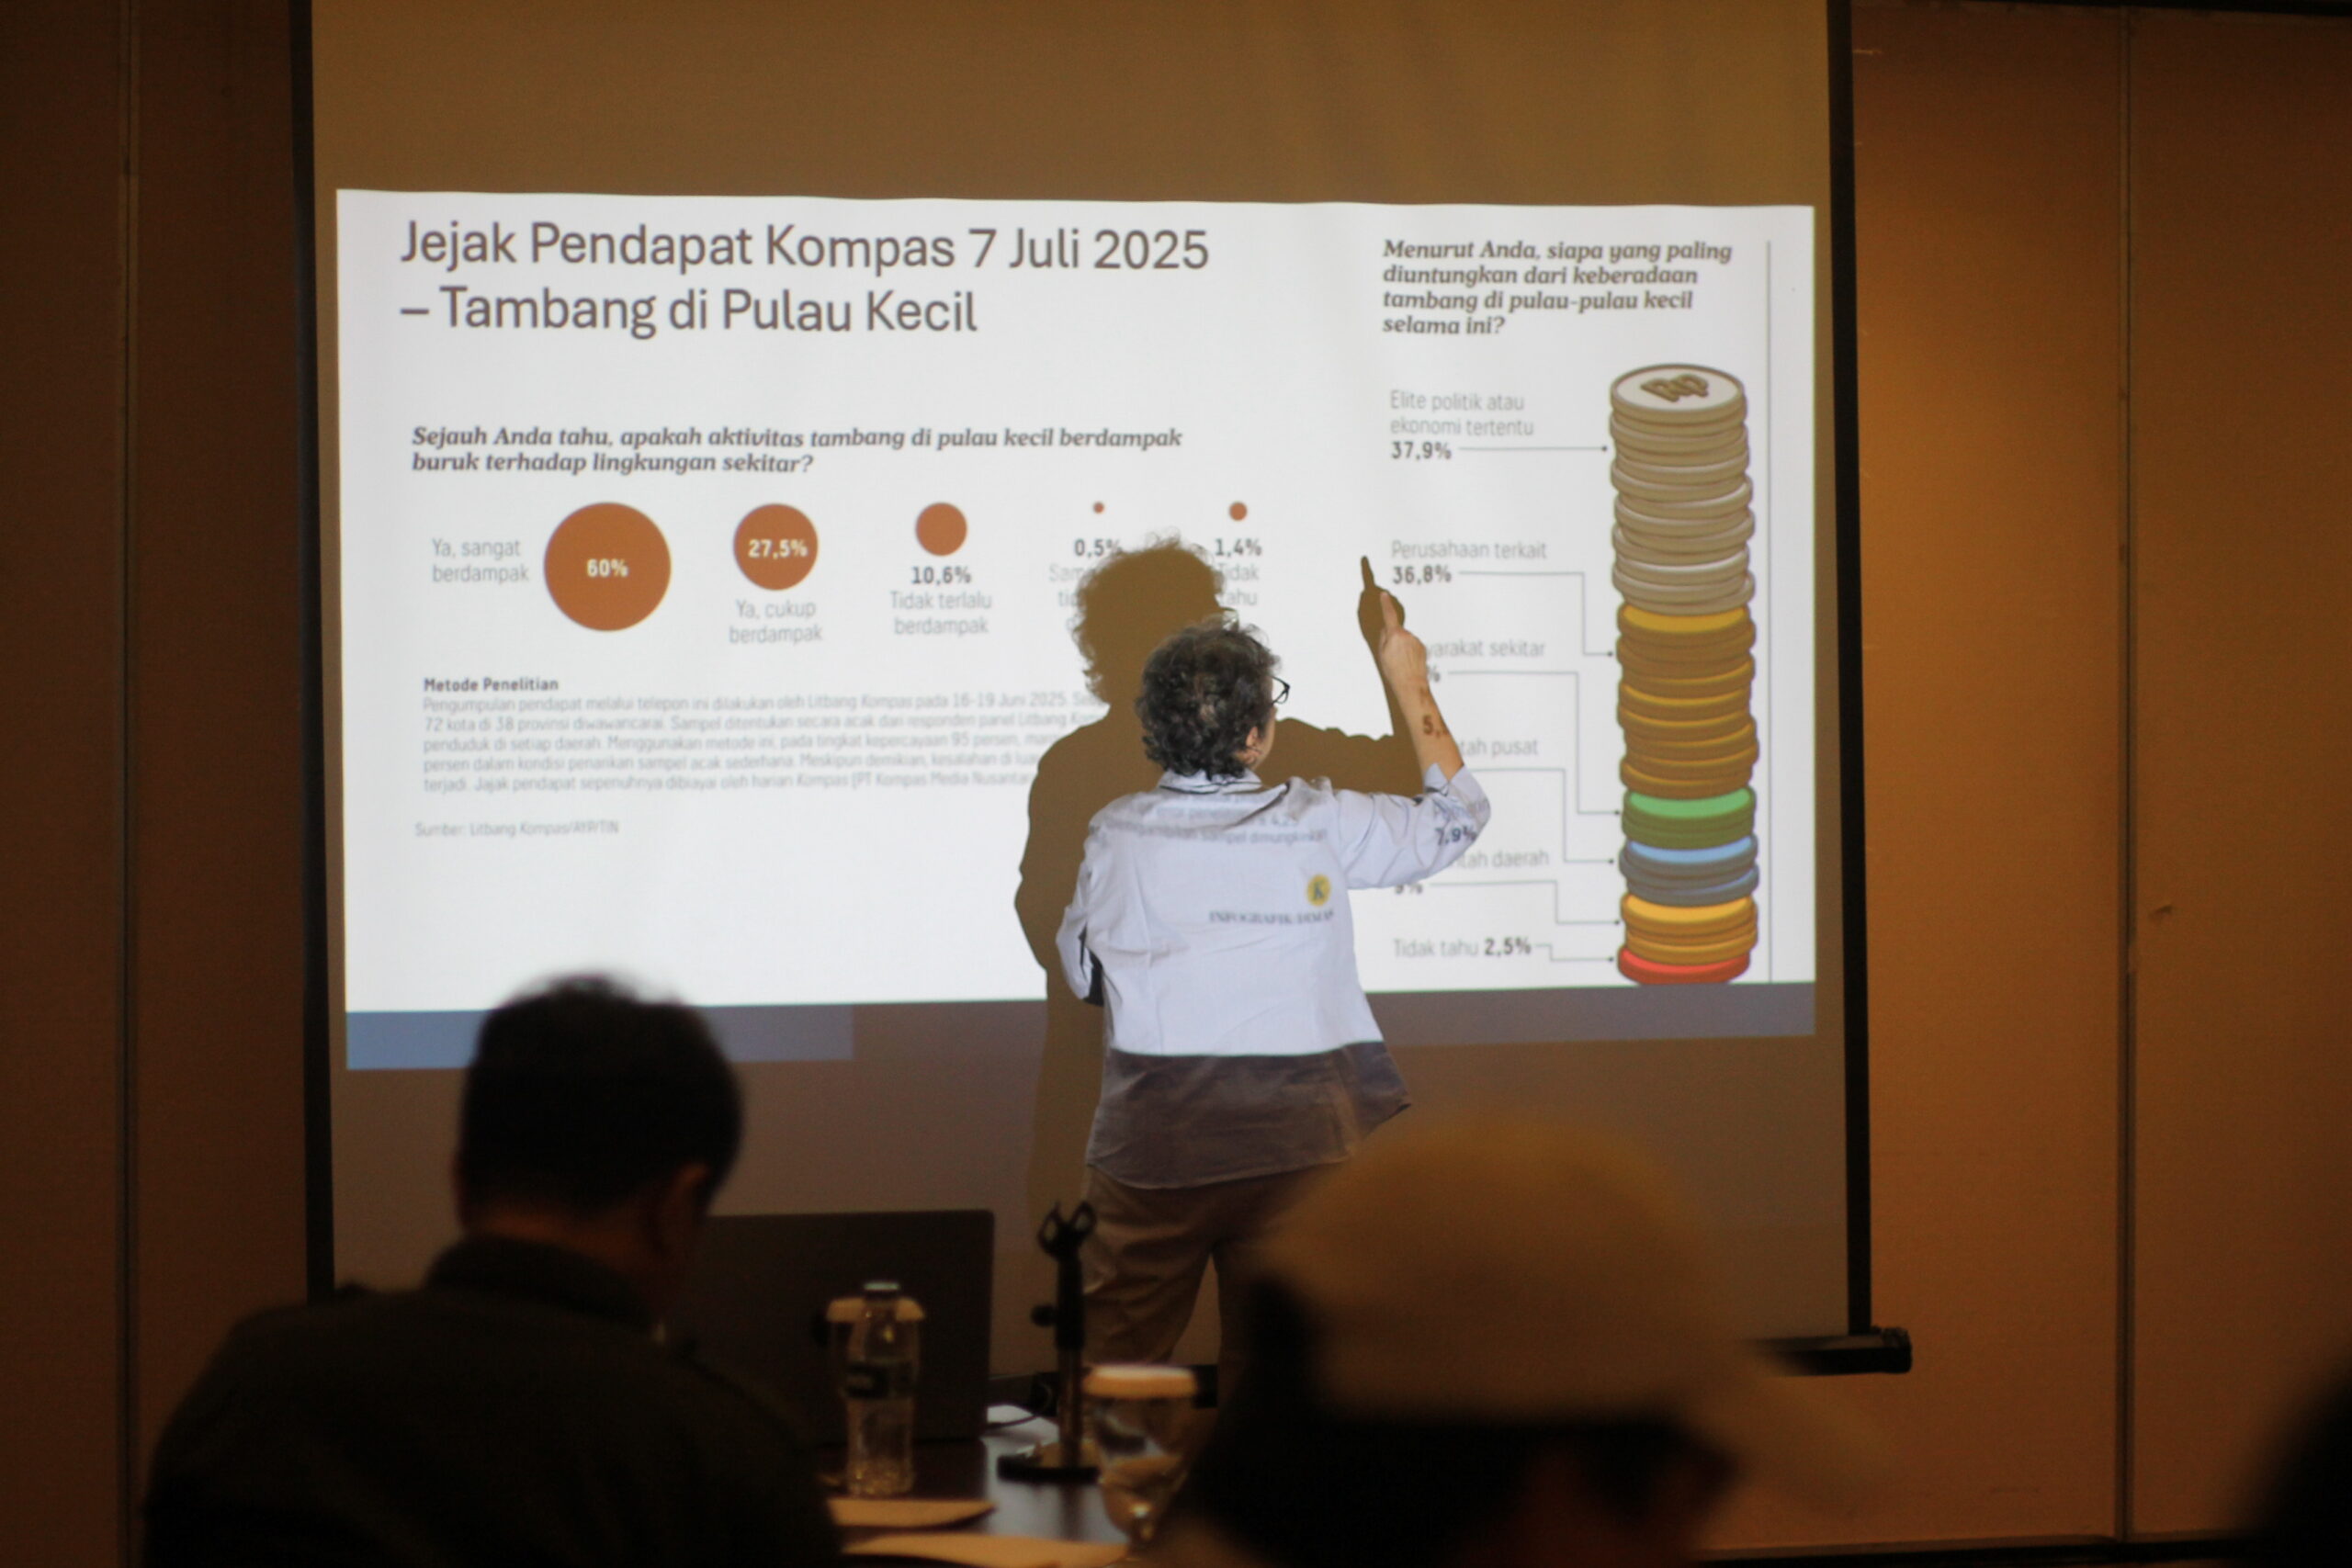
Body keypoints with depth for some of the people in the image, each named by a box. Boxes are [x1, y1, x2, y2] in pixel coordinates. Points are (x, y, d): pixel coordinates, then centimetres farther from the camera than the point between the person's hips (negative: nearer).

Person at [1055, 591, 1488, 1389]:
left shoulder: (1117, 833, -3)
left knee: (1112, 1362, 9)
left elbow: (1080, 967, 12)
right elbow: (1454, 813, 9)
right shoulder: (1320, 825, -7)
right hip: (1290, 1141, -1)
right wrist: (1409, 682, 19)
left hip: (1149, 1136, 1)